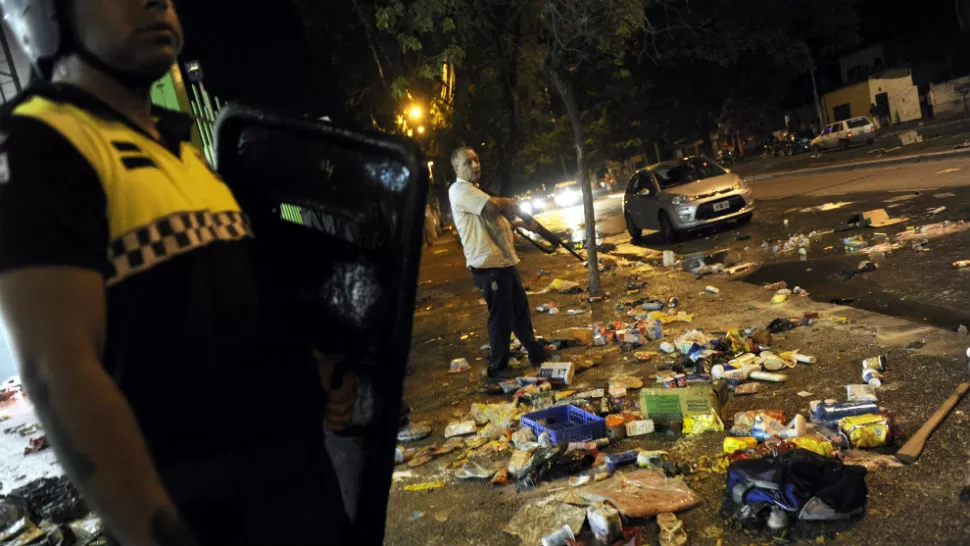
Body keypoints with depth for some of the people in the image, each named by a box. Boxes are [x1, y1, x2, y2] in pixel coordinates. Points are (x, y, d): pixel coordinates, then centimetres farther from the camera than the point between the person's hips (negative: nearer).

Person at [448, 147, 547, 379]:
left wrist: (507, 206, 1)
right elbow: (494, 207, -25)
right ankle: (497, 367, 13)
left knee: (521, 310, 19)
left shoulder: (473, 190, 20)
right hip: (488, 265, -10)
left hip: (504, 261, 10)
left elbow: (501, 215, 24)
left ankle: (536, 354, 33)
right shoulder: (459, 190, -13)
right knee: (502, 317, -1)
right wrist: (510, 203, -4)